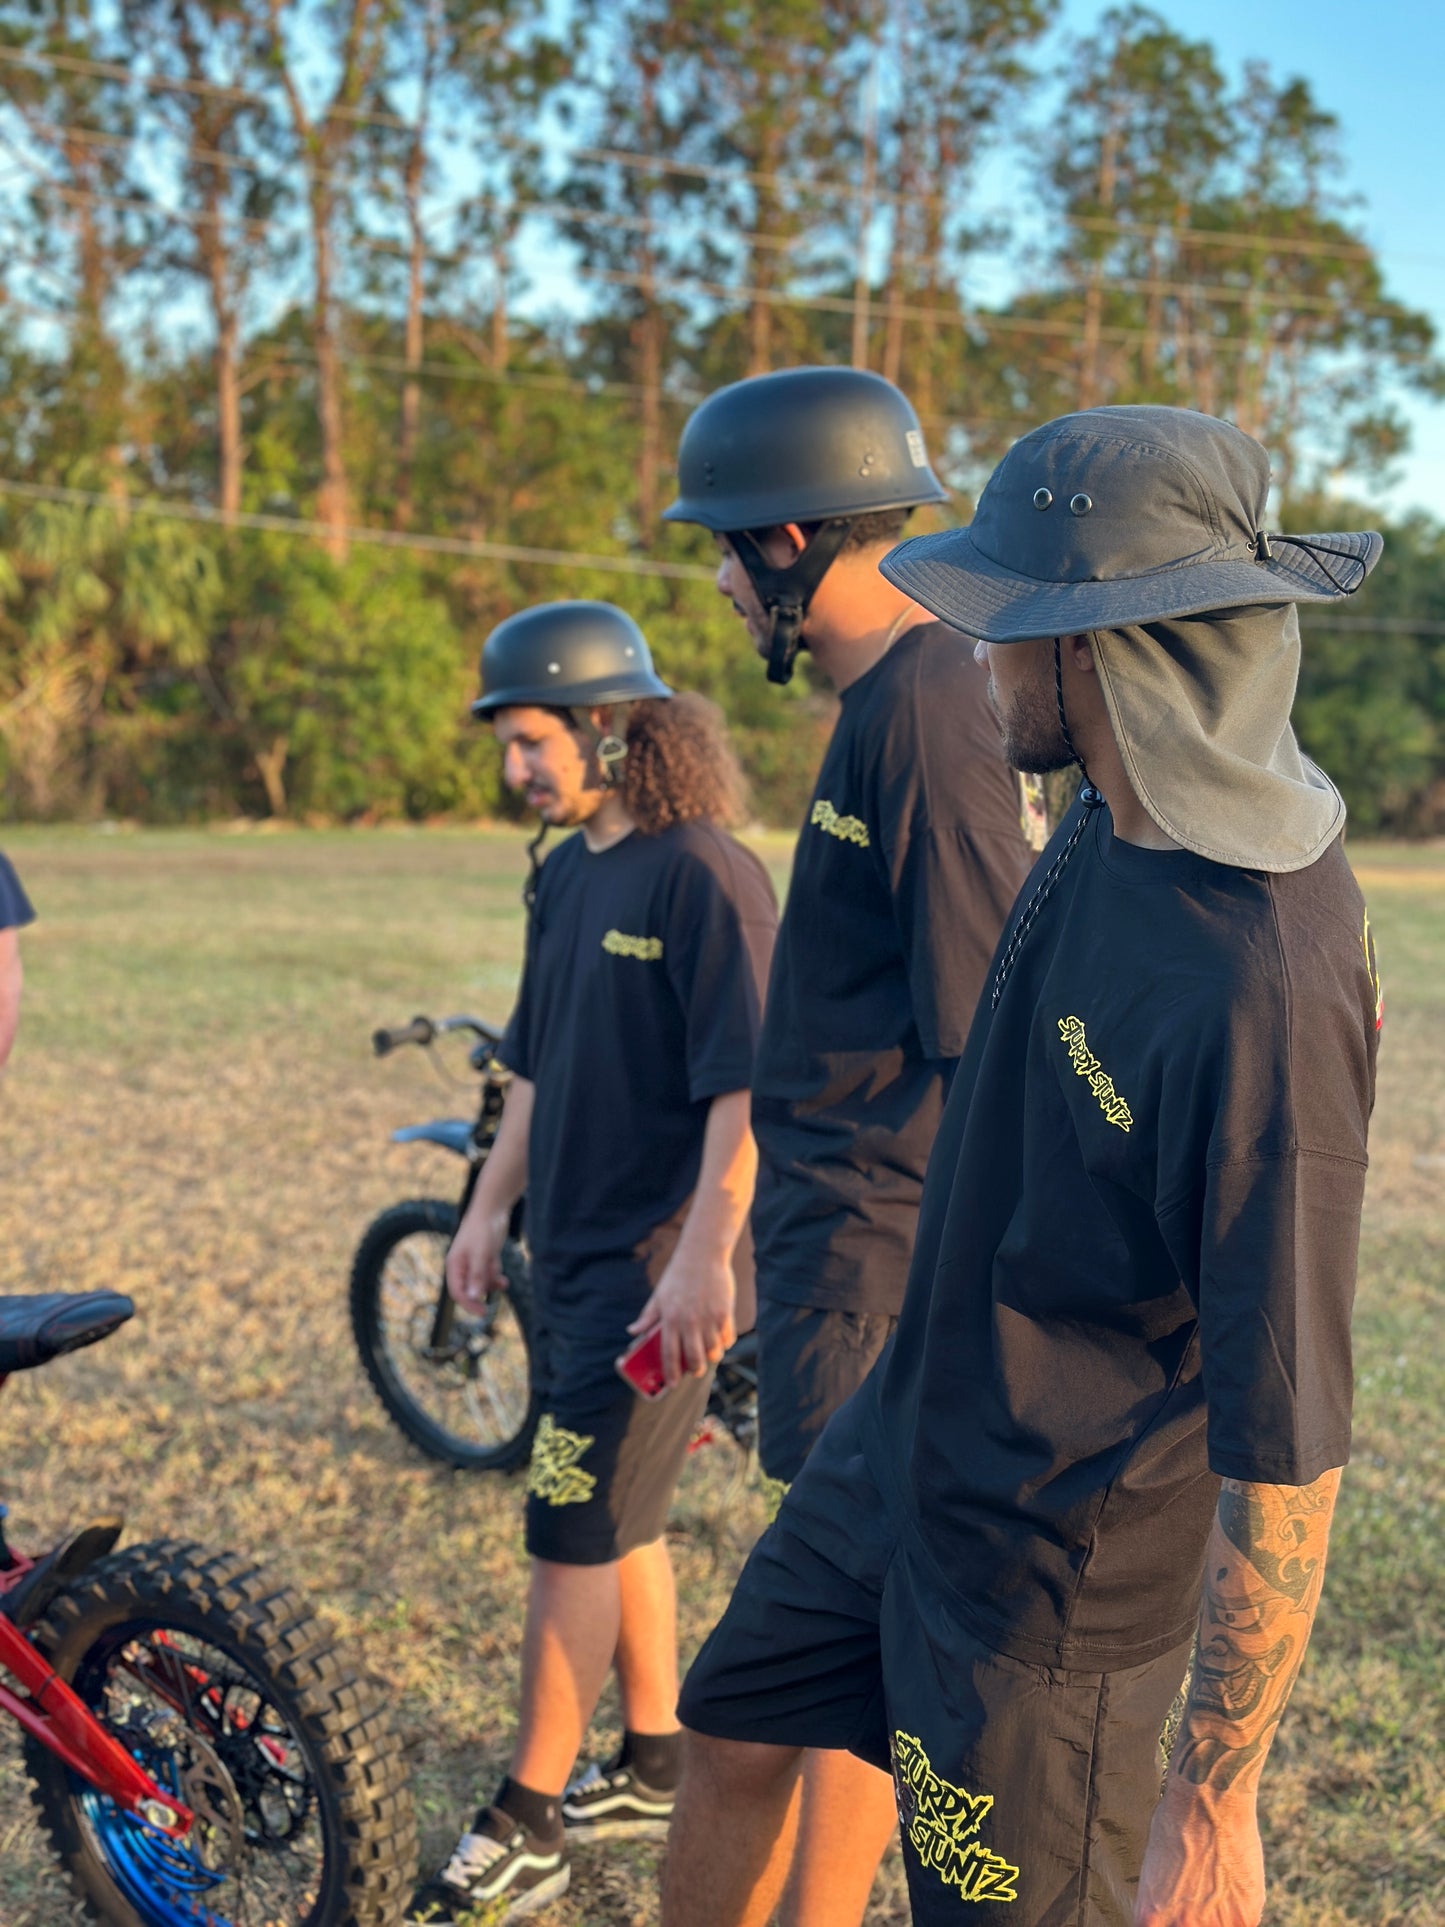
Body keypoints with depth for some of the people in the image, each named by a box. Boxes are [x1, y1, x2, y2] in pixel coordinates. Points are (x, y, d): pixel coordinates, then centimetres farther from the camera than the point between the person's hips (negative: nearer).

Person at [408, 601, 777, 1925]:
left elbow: (745, 1085, -20)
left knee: (576, 1533, -4)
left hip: (660, 1266, -8)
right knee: (622, 1520, 16)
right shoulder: (568, 875, 11)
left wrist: (703, 1257, -24)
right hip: (574, 1256, 8)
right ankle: (656, 1769, 31)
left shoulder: (705, 877, -16)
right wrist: (491, 1206, 18)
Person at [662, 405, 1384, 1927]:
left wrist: (1214, 1800, -23)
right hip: (898, 1448, 8)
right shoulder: (1117, 816, -8)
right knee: (729, 1743, 23)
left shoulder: (1261, 983, -35)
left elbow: (1283, 1447, -30)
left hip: (1048, 1572, -8)